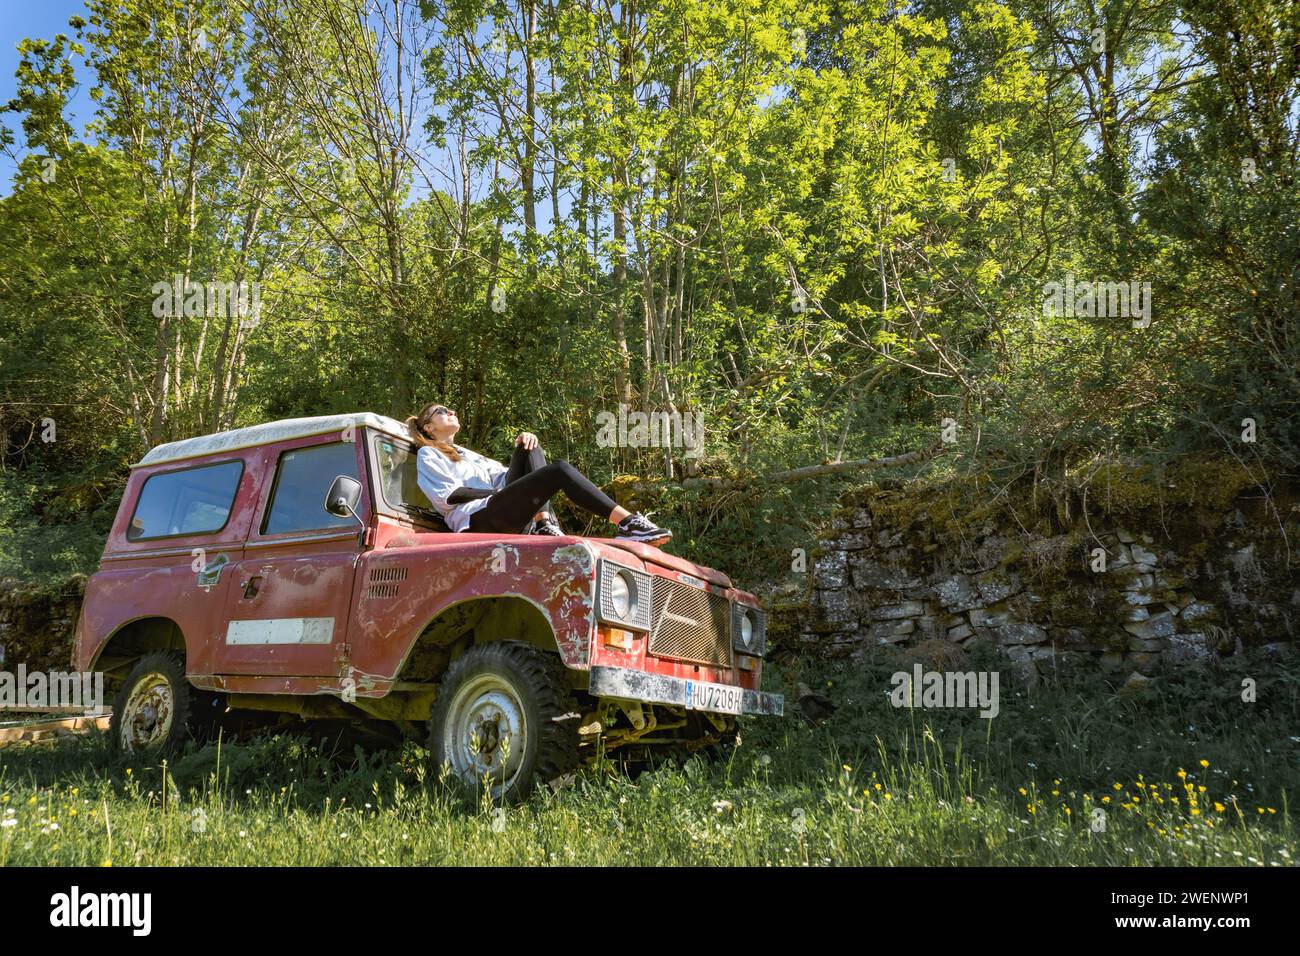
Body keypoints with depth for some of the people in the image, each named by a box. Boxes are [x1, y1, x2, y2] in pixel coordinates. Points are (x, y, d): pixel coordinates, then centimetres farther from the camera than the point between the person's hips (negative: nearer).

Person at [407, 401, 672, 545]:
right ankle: (628, 523, -30)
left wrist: (522, 446, 4)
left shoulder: (466, 453, 36)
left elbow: (506, 477, 23)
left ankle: (543, 525, -21)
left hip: (510, 522, 7)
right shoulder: (428, 455, 14)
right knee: (559, 471, -21)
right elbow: (449, 496, -4)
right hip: (478, 521, -7)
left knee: (530, 449, -3)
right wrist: (498, 493, -6)